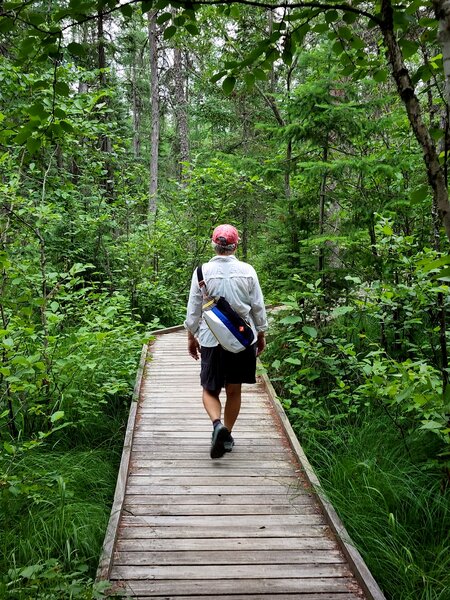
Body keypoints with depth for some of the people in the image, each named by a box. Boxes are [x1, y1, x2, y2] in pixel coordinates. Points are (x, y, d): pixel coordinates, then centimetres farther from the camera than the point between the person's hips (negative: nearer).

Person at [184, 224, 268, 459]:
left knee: (210, 389, 11)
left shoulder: (203, 271, -6)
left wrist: (191, 336, 11)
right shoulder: (247, 271, -3)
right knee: (234, 390, 14)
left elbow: (193, 309, -1)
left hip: (212, 340, -1)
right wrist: (261, 334, 15)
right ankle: (227, 436, 23)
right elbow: (258, 307, 2)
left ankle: (218, 424, -15)